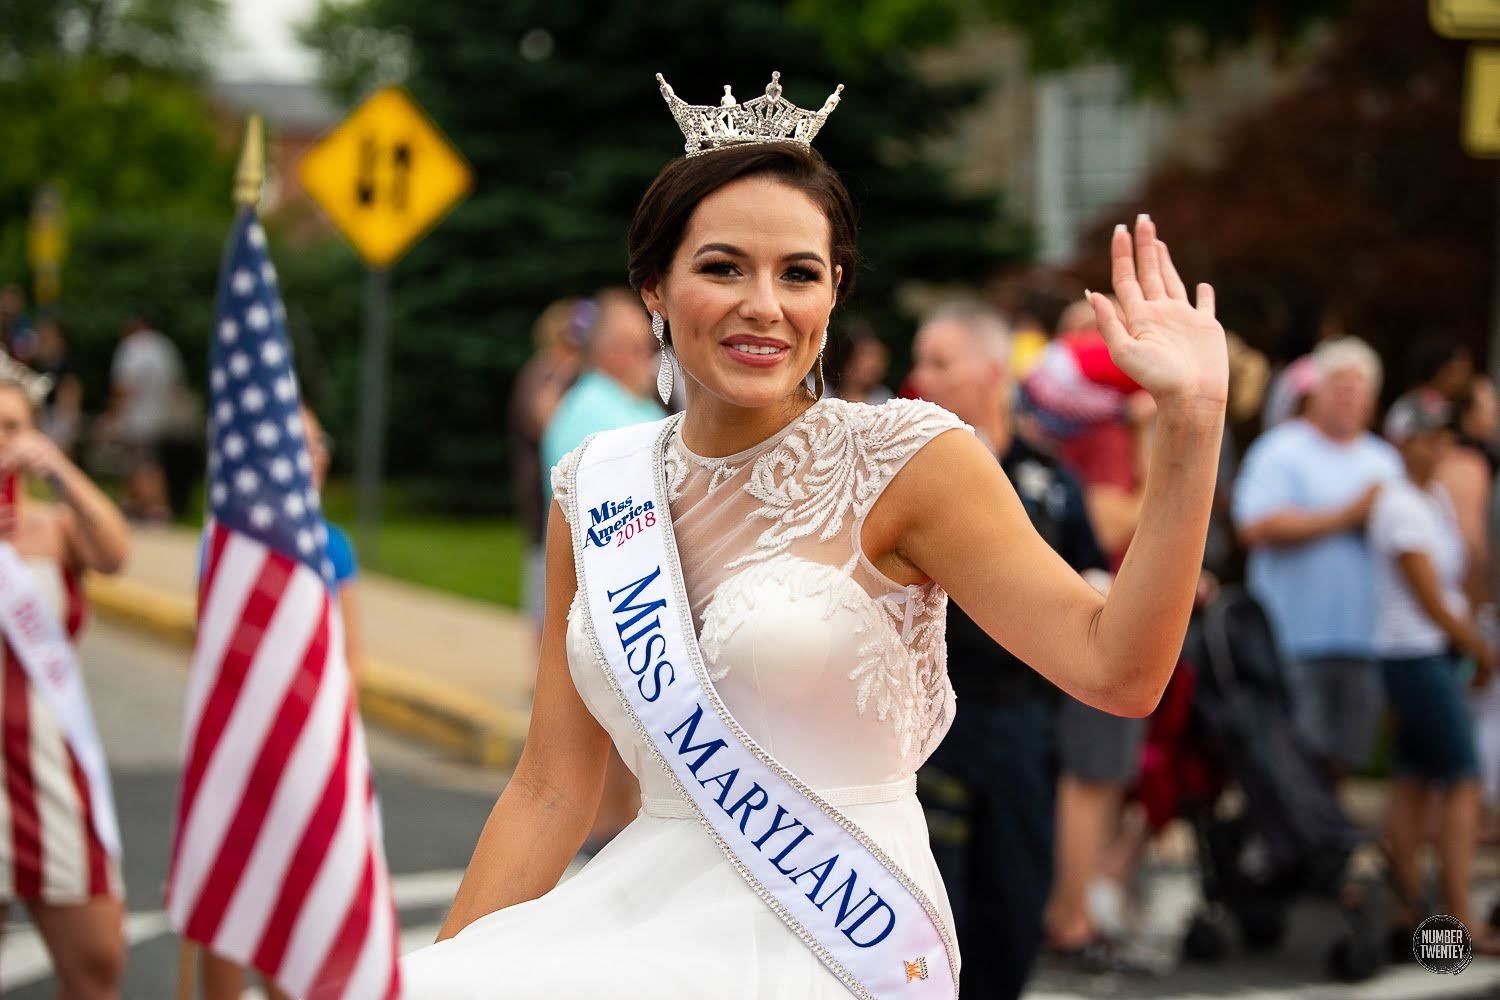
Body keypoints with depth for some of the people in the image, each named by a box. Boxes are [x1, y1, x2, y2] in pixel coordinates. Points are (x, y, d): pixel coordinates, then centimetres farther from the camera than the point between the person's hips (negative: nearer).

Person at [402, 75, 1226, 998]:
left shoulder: (905, 460, -5)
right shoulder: (593, 491, 7)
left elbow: (1117, 669, -14)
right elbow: (551, 794, 10)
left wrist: (1191, 419, -21)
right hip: (647, 912, 5)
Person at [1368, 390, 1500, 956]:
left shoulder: (1439, 499, 13)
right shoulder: (1400, 507, -16)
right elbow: (1431, 602, -15)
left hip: (1437, 653, 9)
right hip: (1416, 654, -9)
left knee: (1414, 781, 10)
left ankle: (1410, 913, 13)